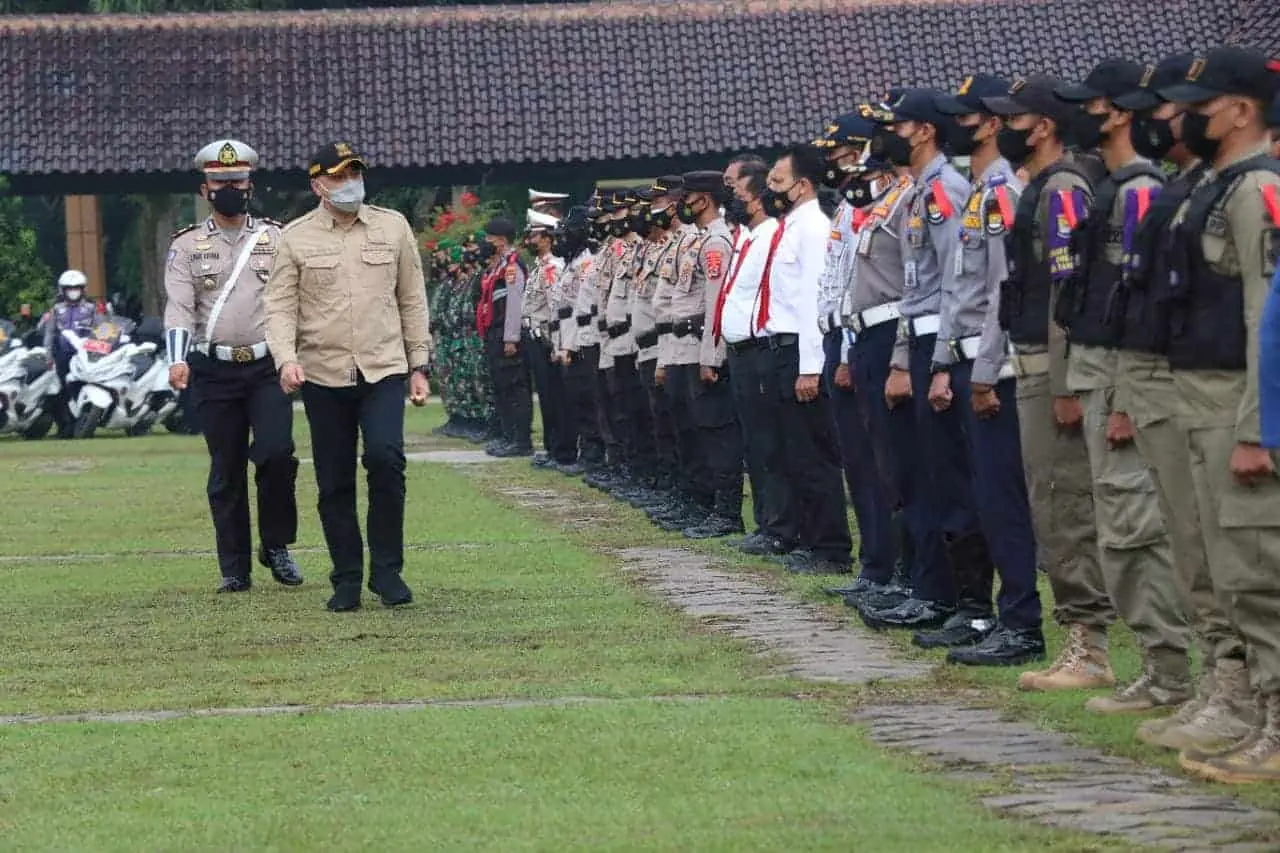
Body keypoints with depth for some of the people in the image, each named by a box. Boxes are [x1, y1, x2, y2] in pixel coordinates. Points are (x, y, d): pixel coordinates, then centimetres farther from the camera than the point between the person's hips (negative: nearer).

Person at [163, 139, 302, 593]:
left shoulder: (276, 239, 8)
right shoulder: (187, 245, 6)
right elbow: (179, 306, -4)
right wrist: (177, 360, -19)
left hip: (267, 367, 0)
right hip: (214, 372, 0)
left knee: (277, 453, -16)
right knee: (226, 471, 3)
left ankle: (275, 545, 4)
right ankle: (235, 568, 11)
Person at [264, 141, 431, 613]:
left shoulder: (393, 227, 8)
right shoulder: (295, 237, 3)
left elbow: (412, 301, 11)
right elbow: (280, 306, 0)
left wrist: (419, 365, 8)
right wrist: (287, 358, -17)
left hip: (384, 370, 0)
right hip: (323, 375, 0)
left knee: (385, 457, -19)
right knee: (334, 482, 3)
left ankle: (387, 570, -6)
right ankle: (347, 580, 14)